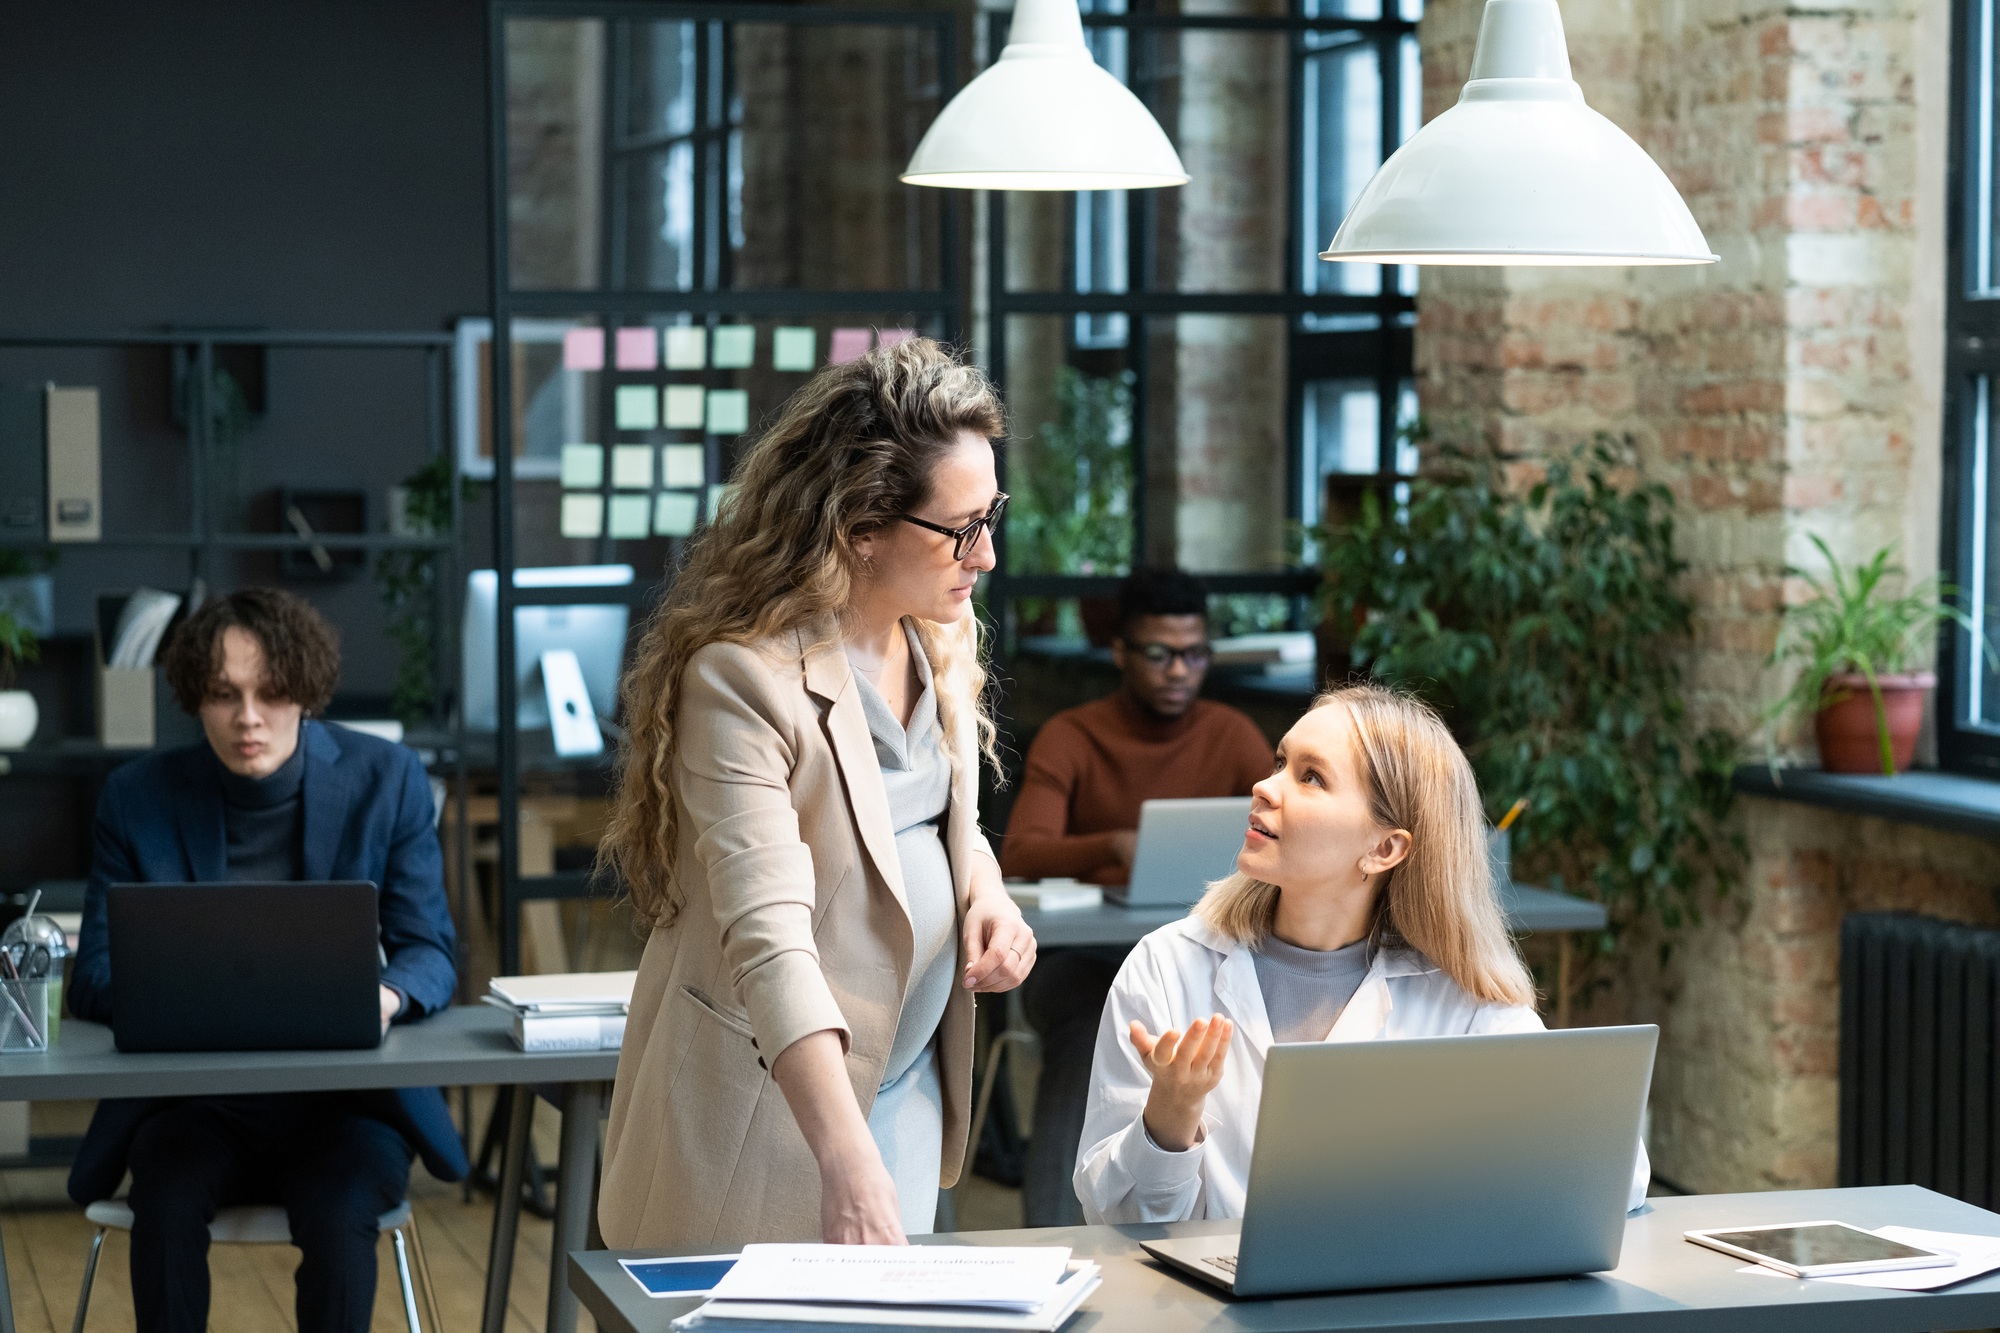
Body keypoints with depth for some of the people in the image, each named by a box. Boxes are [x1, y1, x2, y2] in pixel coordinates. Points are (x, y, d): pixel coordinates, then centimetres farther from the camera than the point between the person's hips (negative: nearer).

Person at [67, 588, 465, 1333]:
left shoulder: (386, 781, 0)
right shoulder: (140, 797, 1)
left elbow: (431, 952, -1)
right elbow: (94, 975, -2)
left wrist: (385, 996, -26)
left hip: (346, 1098, 0)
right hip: (194, 1098, 1)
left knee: (338, 1216, -31)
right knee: (168, 1204, -31)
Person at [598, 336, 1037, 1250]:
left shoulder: (939, 637, 1)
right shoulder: (744, 676, -24)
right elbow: (768, 935, -34)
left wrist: (985, 893, -5)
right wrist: (847, 1160, -44)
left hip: (908, 1074, 7)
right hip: (768, 1105, -7)